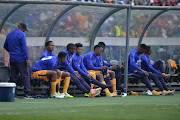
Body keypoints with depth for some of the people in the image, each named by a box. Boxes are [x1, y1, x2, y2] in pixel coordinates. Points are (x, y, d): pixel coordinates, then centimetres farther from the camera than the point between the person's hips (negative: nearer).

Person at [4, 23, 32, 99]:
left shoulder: (9, 35, 14)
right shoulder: (22, 34, -8)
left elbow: (5, 46, 22)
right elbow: (24, 47, -14)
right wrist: (27, 59, -15)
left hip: (12, 59, 6)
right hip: (21, 59, -6)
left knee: (13, 77, 9)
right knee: (25, 76, -4)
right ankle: (27, 94, -11)